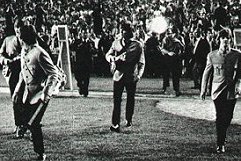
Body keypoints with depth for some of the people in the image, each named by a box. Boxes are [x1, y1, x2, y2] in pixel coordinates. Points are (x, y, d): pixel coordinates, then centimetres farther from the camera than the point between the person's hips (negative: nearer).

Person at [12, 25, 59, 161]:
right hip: (28, 93, 8)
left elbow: (54, 74, -18)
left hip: (40, 94, -8)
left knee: (33, 123, -9)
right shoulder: (24, 51, 8)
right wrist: (17, 90, 16)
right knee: (27, 122, 7)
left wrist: (46, 93, -26)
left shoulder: (39, 53, -19)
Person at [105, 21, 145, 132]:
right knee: (117, 100, -8)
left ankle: (129, 120, 33)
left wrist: (139, 74, -8)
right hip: (118, 75, 0)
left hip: (131, 76, 0)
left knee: (130, 99, 13)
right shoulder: (116, 43, 6)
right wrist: (112, 59, -9)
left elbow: (141, 62, 4)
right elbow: (108, 55, 14)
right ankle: (115, 124, -11)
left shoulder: (137, 45, 1)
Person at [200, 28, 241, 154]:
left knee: (228, 117, 6)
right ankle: (220, 144, 3)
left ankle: (222, 138, 32)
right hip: (218, 89, -1)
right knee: (219, 117, -4)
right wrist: (203, 90, 10)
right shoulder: (212, 55, 4)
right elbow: (206, 73, 11)